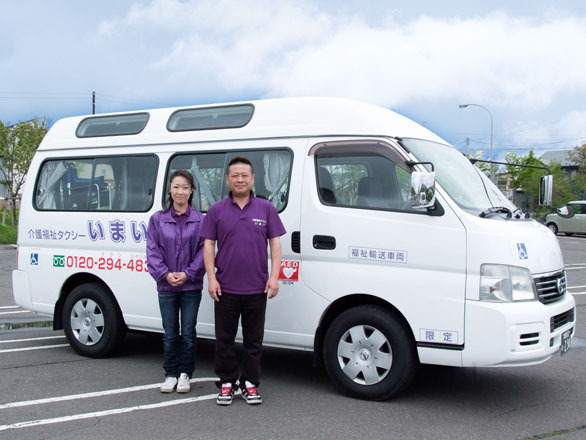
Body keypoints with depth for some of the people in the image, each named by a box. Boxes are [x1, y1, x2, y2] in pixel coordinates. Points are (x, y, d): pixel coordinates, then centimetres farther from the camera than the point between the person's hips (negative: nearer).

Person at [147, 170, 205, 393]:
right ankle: (170, 374, 20)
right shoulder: (158, 219, 3)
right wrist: (166, 274, -13)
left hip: (191, 286, -1)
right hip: (166, 286, 1)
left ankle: (185, 374, 19)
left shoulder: (200, 220, 0)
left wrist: (187, 274, -14)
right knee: (170, 333, 8)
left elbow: (204, 250, -5)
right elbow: (153, 251, -1)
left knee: (188, 332, 6)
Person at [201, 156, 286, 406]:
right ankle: (227, 383, 21)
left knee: (254, 339, 8)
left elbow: (275, 243, 3)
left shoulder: (266, 209, 4)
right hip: (225, 288, 0)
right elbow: (208, 245, 3)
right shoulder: (217, 210, 4)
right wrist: (211, 278, -6)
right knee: (225, 339, 8)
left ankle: (250, 383, 20)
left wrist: (274, 276, -6)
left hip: (256, 289, 0)